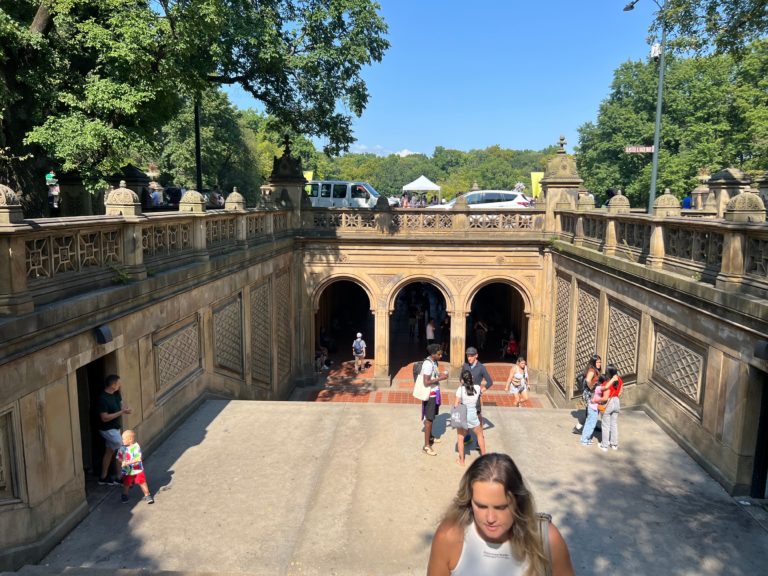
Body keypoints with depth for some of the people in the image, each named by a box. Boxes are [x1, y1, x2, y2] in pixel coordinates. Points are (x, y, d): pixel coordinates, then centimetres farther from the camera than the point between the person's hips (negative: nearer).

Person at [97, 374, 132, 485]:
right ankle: (118, 477, 9)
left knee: (109, 451, 17)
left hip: (115, 428, 9)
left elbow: (121, 403, 13)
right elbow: (105, 418, -25)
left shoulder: (115, 393, -2)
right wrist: (121, 412, -27)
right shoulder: (103, 399, -26)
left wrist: (126, 408, -10)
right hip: (108, 429, -9)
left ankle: (103, 478, 30)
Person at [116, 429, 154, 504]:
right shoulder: (122, 448, -5)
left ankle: (147, 495, 18)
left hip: (137, 470, -4)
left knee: (142, 482, 3)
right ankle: (125, 495, 40)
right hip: (127, 471, 4)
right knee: (126, 484, 14)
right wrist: (122, 461, -20)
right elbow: (119, 457, 0)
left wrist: (127, 463, -30)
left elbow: (137, 459, -25)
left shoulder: (136, 447, -20)